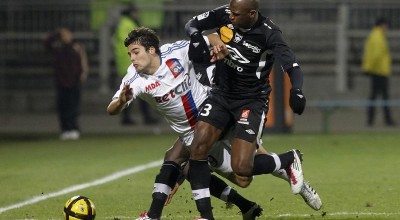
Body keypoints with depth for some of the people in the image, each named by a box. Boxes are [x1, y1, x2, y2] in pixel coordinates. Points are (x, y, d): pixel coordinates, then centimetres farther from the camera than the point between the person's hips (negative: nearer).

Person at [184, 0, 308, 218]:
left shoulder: (269, 34, -20)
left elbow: (292, 67, -27)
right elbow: (192, 23, 6)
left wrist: (296, 90, -48)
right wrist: (195, 36, -18)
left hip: (252, 101, -5)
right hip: (221, 93, 5)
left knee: (242, 167, -14)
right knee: (198, 149, -13)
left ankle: (290, 159, 15)